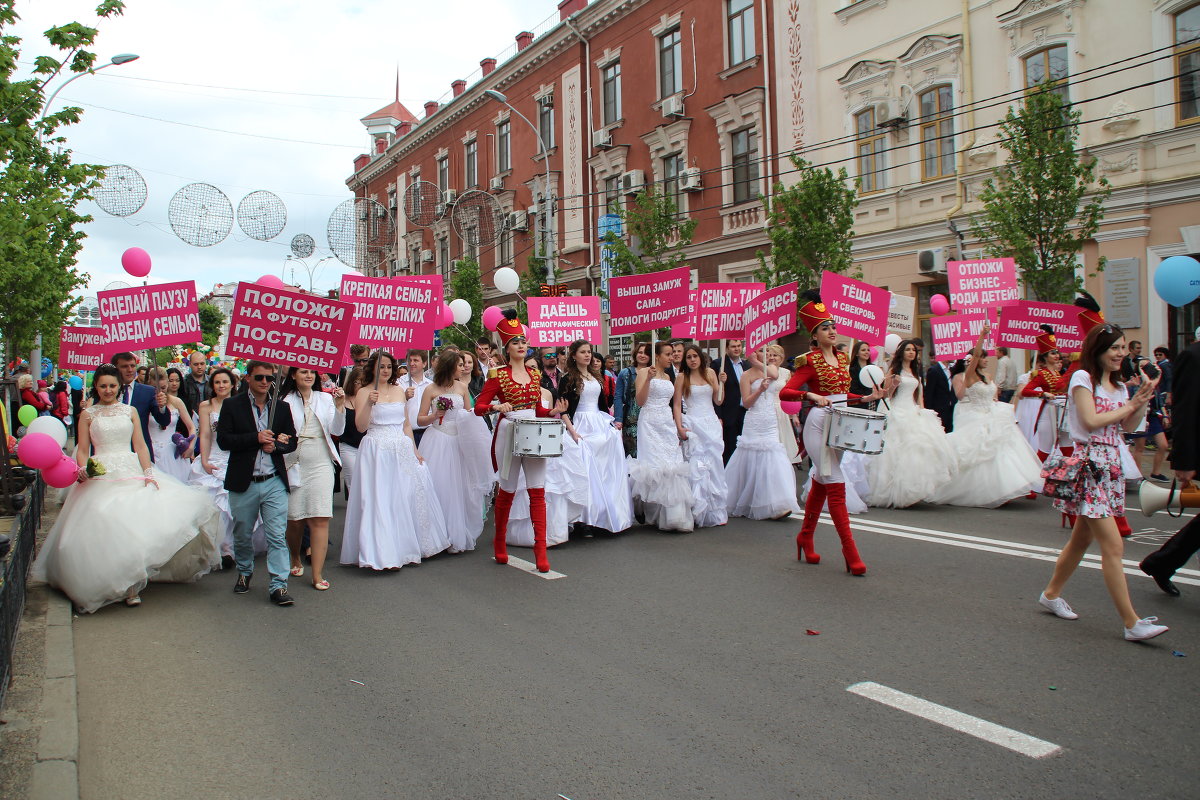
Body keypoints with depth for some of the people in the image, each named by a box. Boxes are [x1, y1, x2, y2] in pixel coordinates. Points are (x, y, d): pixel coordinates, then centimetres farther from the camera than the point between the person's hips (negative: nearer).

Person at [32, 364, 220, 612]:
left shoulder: (130, 411, 13)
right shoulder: (88, 415, 10)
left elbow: (140, 445, 7)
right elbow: (82, 450, 6)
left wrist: (148, 473, -5)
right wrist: (83, 469, -14)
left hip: (132, 472, 1)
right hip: (102, 476, -1)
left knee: (135, 523, -10)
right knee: (107, 528, -10)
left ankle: (132, 586, -3)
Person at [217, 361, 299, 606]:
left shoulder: (282, 408, 8)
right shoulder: (232, 405, 1)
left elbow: (292, 442, 10)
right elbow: (223, 439, -7)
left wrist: (275, 445, -11)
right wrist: (256, 438, -17)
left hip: (274, 483, 1)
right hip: (243, 484, 0)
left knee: (277, 536, -5)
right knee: (242, 535, 15)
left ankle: (278, 586, -3)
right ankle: (244, 572, 38)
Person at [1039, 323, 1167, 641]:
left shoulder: (1118, 386, 18)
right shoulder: (1082, 378, -7)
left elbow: (1129, 426, 10)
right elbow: (1090, 421, -17)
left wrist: (1143, 401, -5)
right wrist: (1129, 405, -6)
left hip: (1111, 465, 9)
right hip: (1088, 465, -9)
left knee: (1081, 539, 15)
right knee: (1113, 546, -11)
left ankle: (1051, 594, 30)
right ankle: (1132, 623, -10)